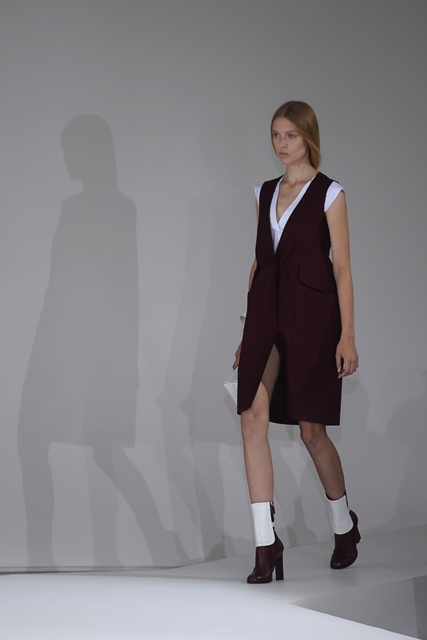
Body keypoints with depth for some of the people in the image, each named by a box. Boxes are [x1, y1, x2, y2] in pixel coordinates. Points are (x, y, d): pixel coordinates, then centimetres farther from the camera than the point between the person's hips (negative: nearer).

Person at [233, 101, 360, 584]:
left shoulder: (329, 194, -1)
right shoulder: (266, 193, 14)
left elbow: (342, 268, -5)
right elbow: (259, 261, 15)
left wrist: (347, 335, -11)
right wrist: (247, 332, 13)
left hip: (311, 313, -5)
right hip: (266, 312, 5)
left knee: (311, 429, 4)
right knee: (253, 419, -10)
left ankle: (344, 525, 29)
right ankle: (266, 544, -6)